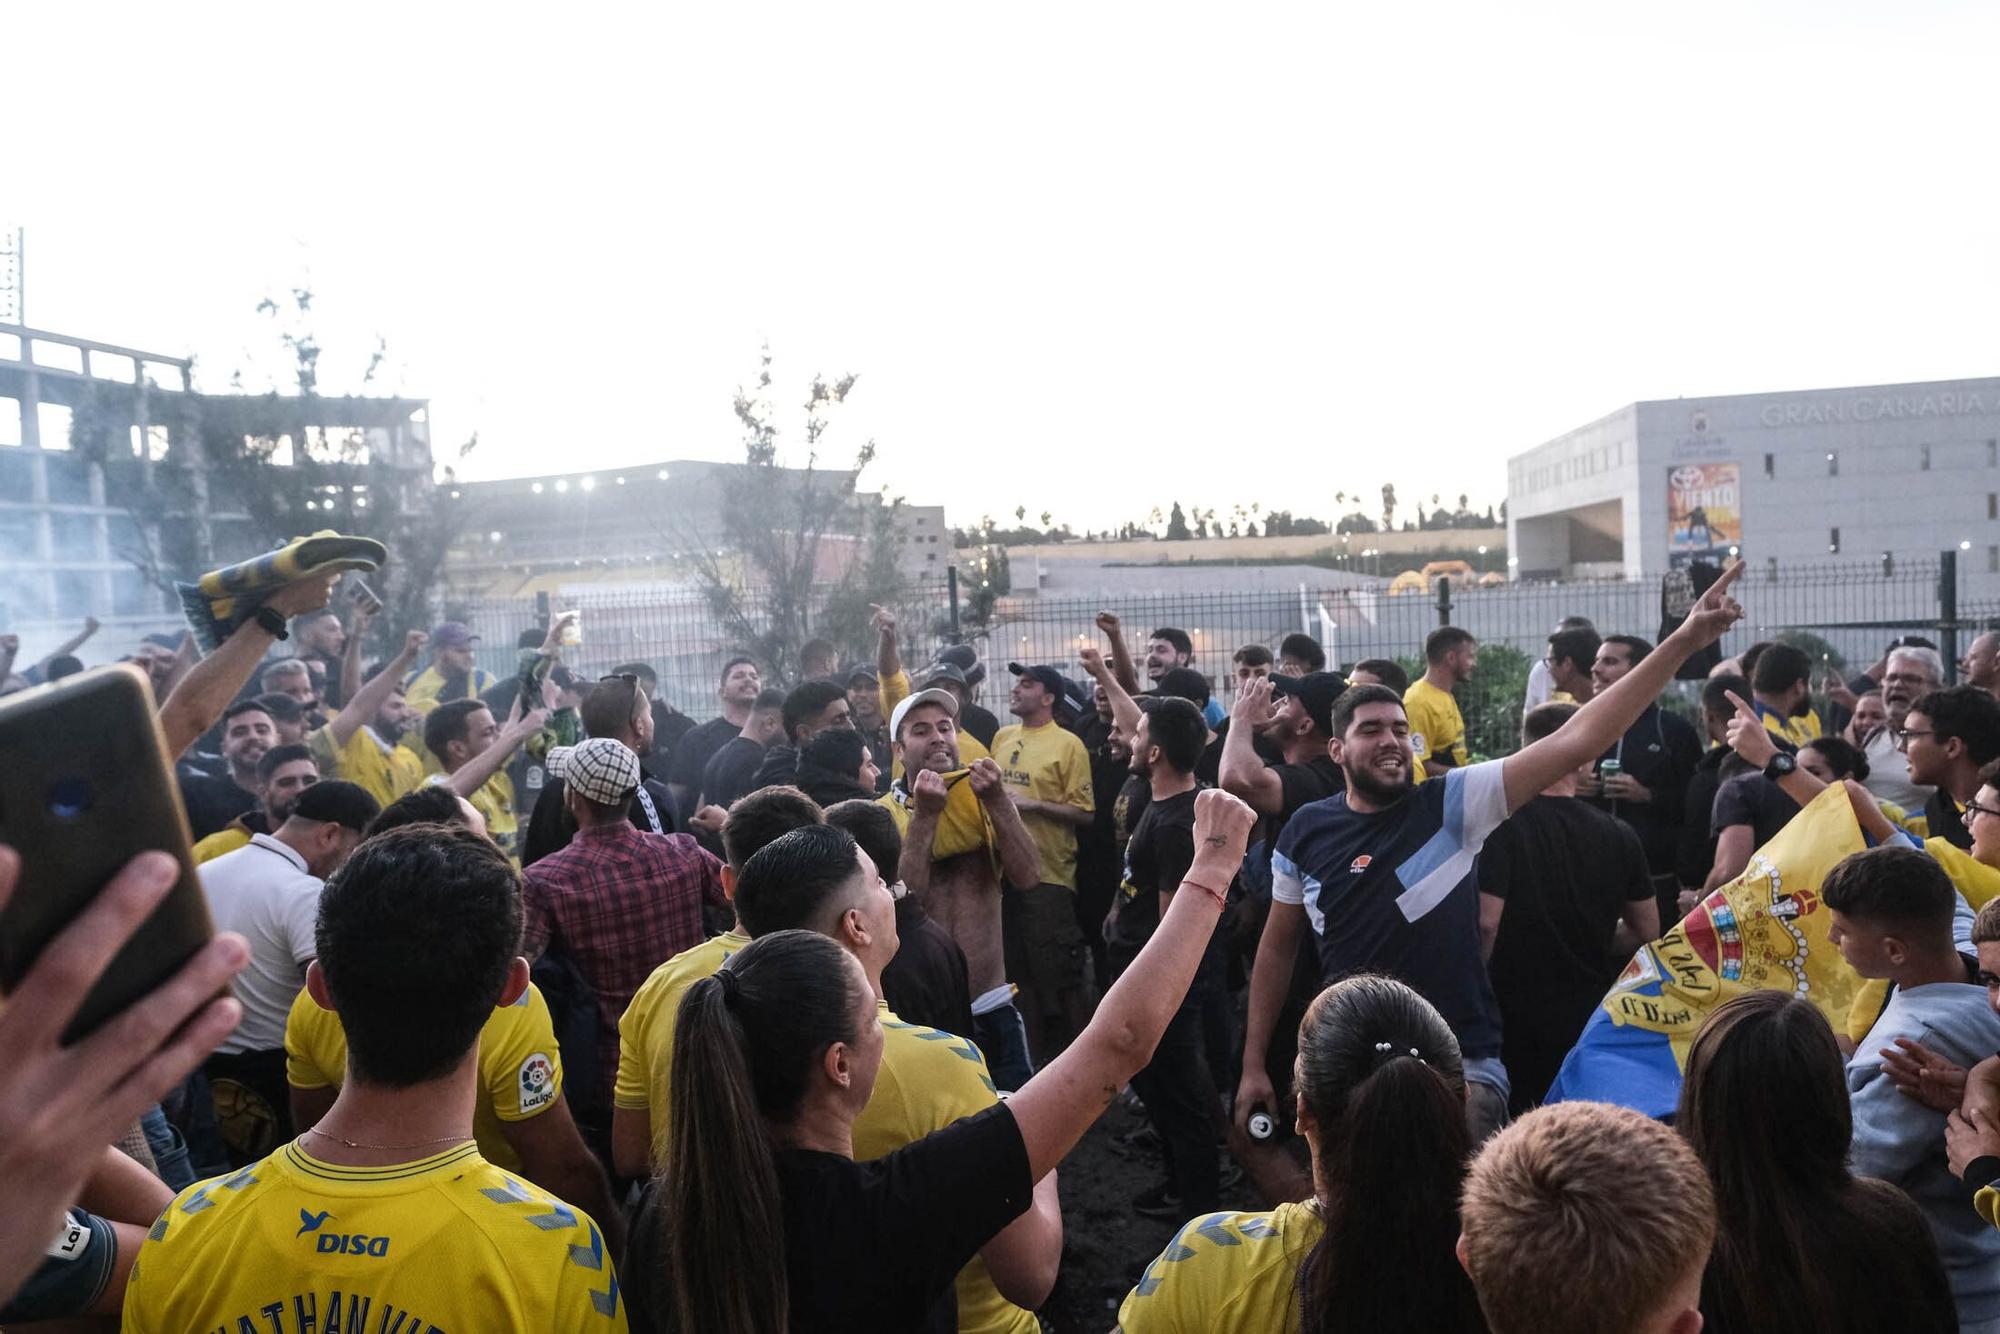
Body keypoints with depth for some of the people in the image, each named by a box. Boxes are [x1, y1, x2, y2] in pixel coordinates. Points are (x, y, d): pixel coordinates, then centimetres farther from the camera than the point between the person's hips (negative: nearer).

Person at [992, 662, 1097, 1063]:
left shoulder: (1068, 745, -8)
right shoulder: (1002, 737, 11)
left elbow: (1085, 813, -12)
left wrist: (1033, 804, -19)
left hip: (1047, 875, -7)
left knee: (1064, 975, 0)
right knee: (1022, 974, 14)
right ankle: (1038, 1064, 27)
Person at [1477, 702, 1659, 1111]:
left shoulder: (1504, 826, -16)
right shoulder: (1619, 837, 0)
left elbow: (1486, 921, -24)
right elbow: (1647, 931, 9)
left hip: (1514, 1017, -4)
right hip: (1591, 1013, 4)